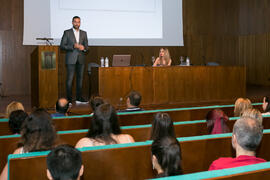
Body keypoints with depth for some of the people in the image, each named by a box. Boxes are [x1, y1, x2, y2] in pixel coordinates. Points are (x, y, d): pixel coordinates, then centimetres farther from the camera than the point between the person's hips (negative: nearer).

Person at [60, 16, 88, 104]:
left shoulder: (84, 33, 13)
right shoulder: (67, 32, 2)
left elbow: (86, 46, 13)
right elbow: (62, 46, -3)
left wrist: (83, 48, -11)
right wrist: (73, 46, -16)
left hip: (80, 59, 4)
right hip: (71, 59, -4)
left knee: (80, 78, 6)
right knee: (70, 79, -6)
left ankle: (79, 98, 13)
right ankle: (69, 99, -2)